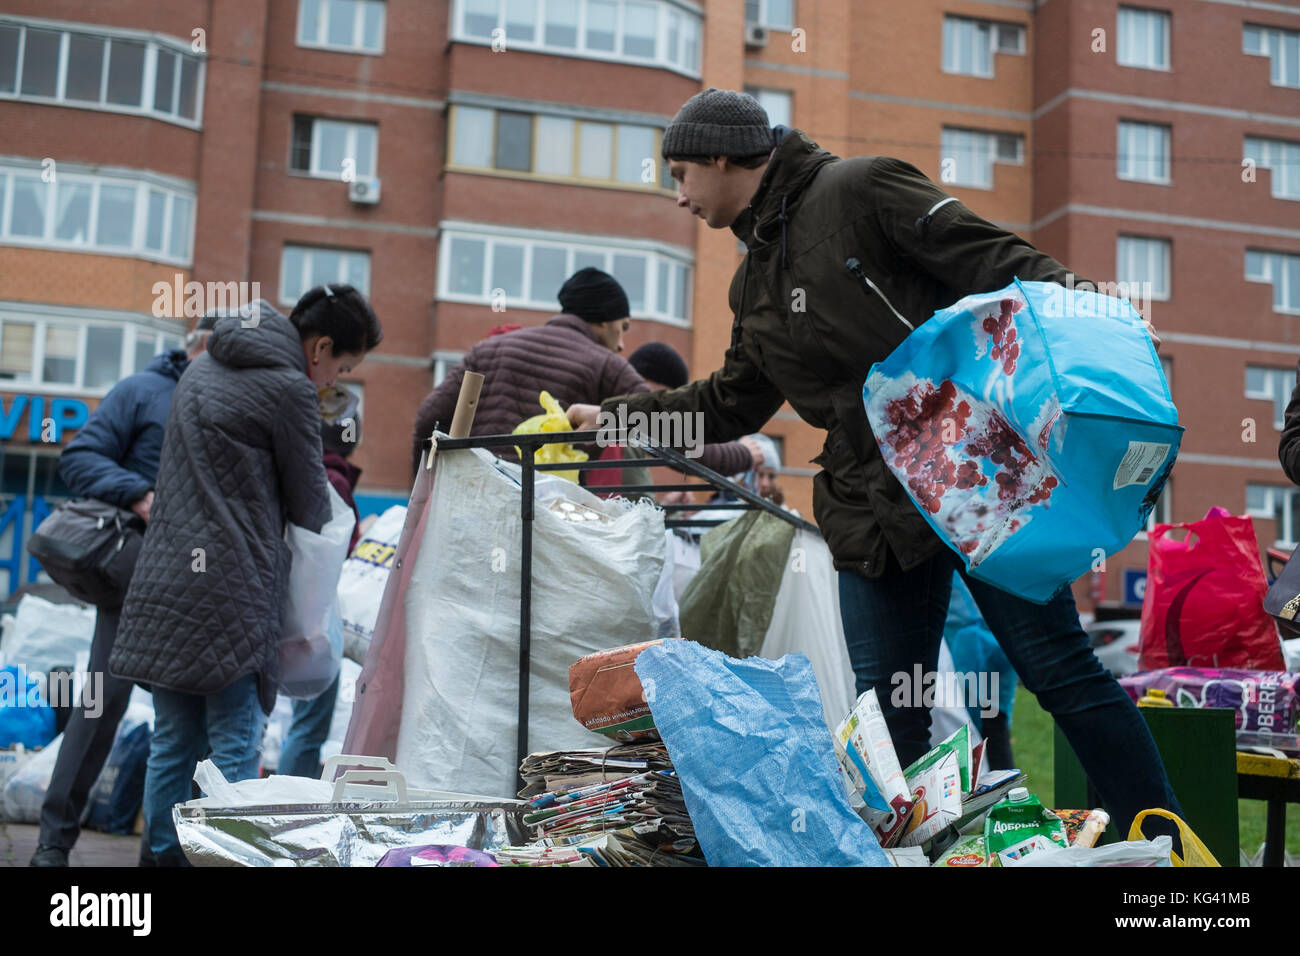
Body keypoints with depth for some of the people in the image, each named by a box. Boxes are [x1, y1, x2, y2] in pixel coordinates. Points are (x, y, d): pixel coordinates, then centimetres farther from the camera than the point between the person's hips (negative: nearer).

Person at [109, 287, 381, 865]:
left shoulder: (203, 367, 16)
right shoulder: (290, 389, -10)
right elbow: (309, 508, -2)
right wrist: (326, 500, 21)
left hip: (165, 576, 8)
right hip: (230, 592, -8)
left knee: (172, 744, 13)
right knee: (234, 749, -3)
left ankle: (164, 856, 18)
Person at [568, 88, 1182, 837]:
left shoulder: (858, 188, -2)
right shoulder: (755, 282, 22)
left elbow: (996, 261, -10)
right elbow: (732, 406, 33)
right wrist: (618, 416, 35)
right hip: (873, 514, 7)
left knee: (1059, 670, -5)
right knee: (888, 714, 7)